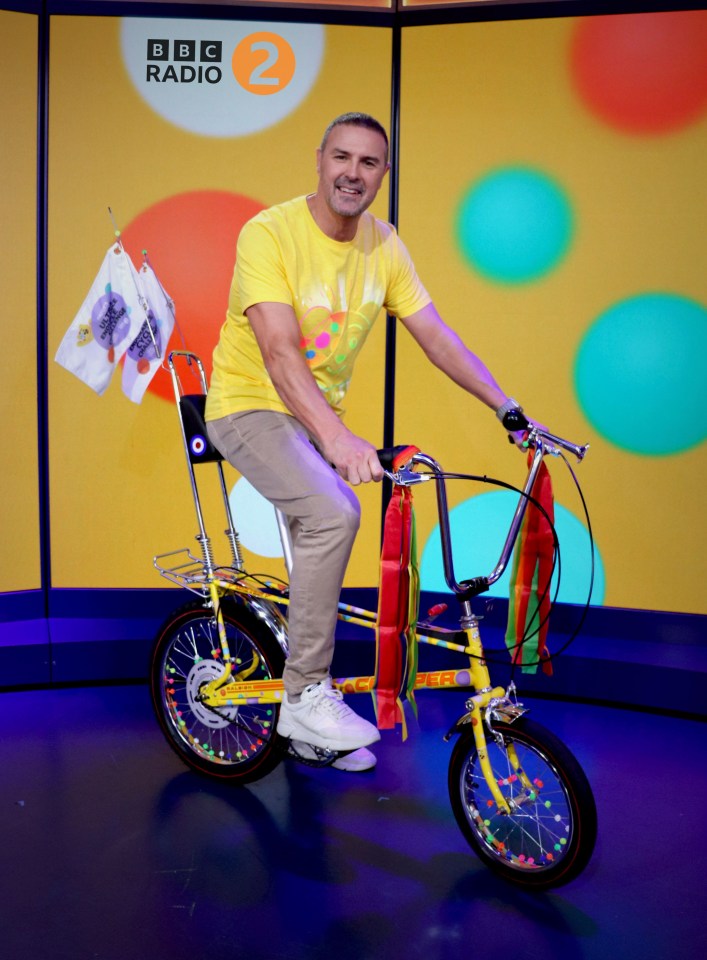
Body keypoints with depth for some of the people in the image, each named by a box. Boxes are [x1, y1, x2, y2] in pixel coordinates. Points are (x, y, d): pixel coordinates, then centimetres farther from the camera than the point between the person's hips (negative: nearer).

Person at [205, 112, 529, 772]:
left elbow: (436, 336, 0)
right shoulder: (270, 234, -20)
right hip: (251, 405, -6)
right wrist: (336, 436, -45)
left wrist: (510, 410, -7)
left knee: (319, 544, 11)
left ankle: (310, 728, 27)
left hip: (318, 417, 7)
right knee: (333, 514, -30)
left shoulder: (383, 246, -2)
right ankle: (306, 697, -16)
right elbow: (280, 353, -31)